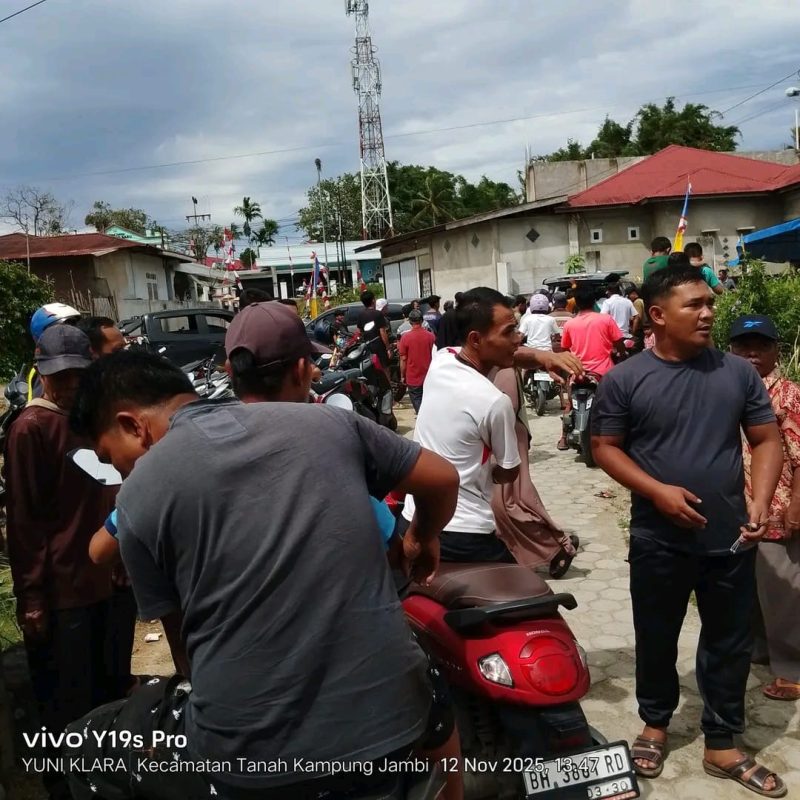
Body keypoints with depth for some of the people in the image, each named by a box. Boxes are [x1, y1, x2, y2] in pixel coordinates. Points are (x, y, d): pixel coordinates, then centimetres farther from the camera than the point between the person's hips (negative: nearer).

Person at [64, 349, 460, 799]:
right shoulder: (325, 420, 3)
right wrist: (424, 540, 34)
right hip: (390, 719, 3)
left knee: (87, 750, 25)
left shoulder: (140, 493, -3)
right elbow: (443, 479, 12)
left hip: (250, 759, -2)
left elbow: (184, 641, 8)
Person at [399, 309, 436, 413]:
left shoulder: (406, 337, -12)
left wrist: (402, 376, 4)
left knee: (418, 403, 7)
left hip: (413, 378, -3)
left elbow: (403, 359, -8)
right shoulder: (431, 336, -6)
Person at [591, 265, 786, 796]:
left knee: (730, 643, 14)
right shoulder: (624, 380, -8)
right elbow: (605, 447, -4)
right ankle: (655, 724, 39)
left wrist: (761, 500, -11)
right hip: (659, 541, -2)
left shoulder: (738, 372, 0)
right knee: (657, 640, 15)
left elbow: (767, 440, 4)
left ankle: (722, 745, 32)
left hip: (731, 538, 2)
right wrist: (658, 491, -16)